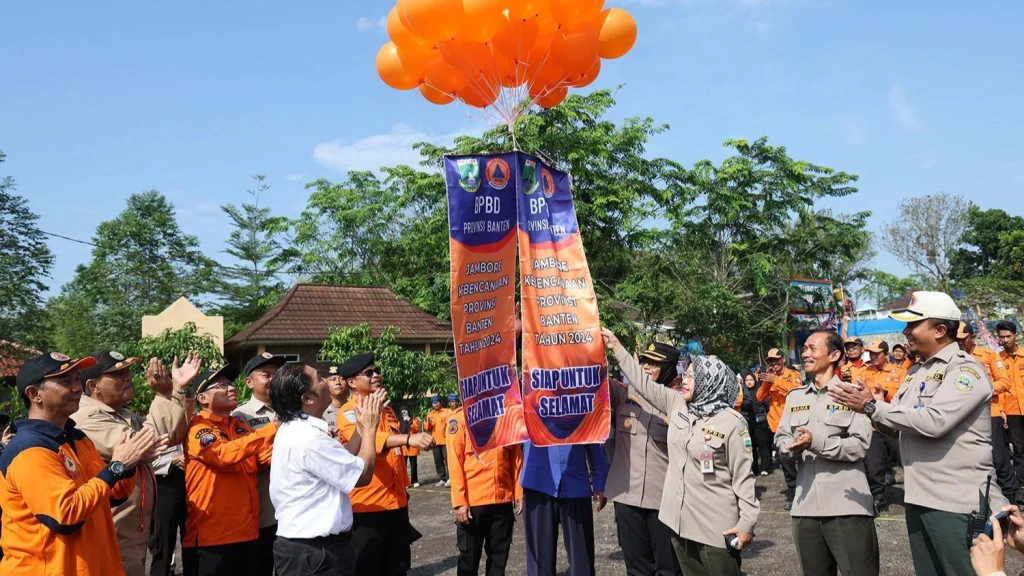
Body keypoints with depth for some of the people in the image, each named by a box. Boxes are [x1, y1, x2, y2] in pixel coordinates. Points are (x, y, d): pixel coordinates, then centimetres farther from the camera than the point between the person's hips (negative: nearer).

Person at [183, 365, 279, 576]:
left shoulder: (240, 426, 15)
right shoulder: (197, 427, -7)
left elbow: (268, 456, 7)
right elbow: (223, 454, -24)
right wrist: (269, 431, -26)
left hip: (248, 533, 7)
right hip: (210, 536, -7)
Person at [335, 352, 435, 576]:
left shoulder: (387, 410, 15)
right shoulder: (349, 413, -11)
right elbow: (367, 439, -31)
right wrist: (409, 438, -45)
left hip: (396, 503, 8)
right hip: (367, 507, -7)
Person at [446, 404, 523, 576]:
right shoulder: (460, 419, -5)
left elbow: (516, 458, 9)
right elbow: (455, 463, -8)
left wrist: (519, 494, 4)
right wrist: (459, 502, -12)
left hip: (503, 499, 4)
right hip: (472, 501, -3)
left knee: (499, 557, 12)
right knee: (469, 558, 7)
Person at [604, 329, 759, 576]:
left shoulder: (731, 422, -13)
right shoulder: (677, 404, 5)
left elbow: (743, 475, -11)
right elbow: (644, 383, 11)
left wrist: (747, 522, -13)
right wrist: (616, 347, 11)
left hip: (716, 526, -6)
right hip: (680, 519, 6)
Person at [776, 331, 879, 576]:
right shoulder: (794, 396, 14)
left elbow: (861, 444, -12)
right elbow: (781, 439, 12)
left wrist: (816, 442, -22)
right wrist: (792, 447, -10)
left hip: (847, 506, -5)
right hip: (806, 506, 5)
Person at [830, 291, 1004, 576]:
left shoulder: (965, 369, -12)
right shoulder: (916, 371, 15)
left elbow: (934, 421, -26)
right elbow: (897, 423, 14)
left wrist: (873, 406, -19)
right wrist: (878, 408, -8)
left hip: (957, 502, -8)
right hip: (919, 497, 8)